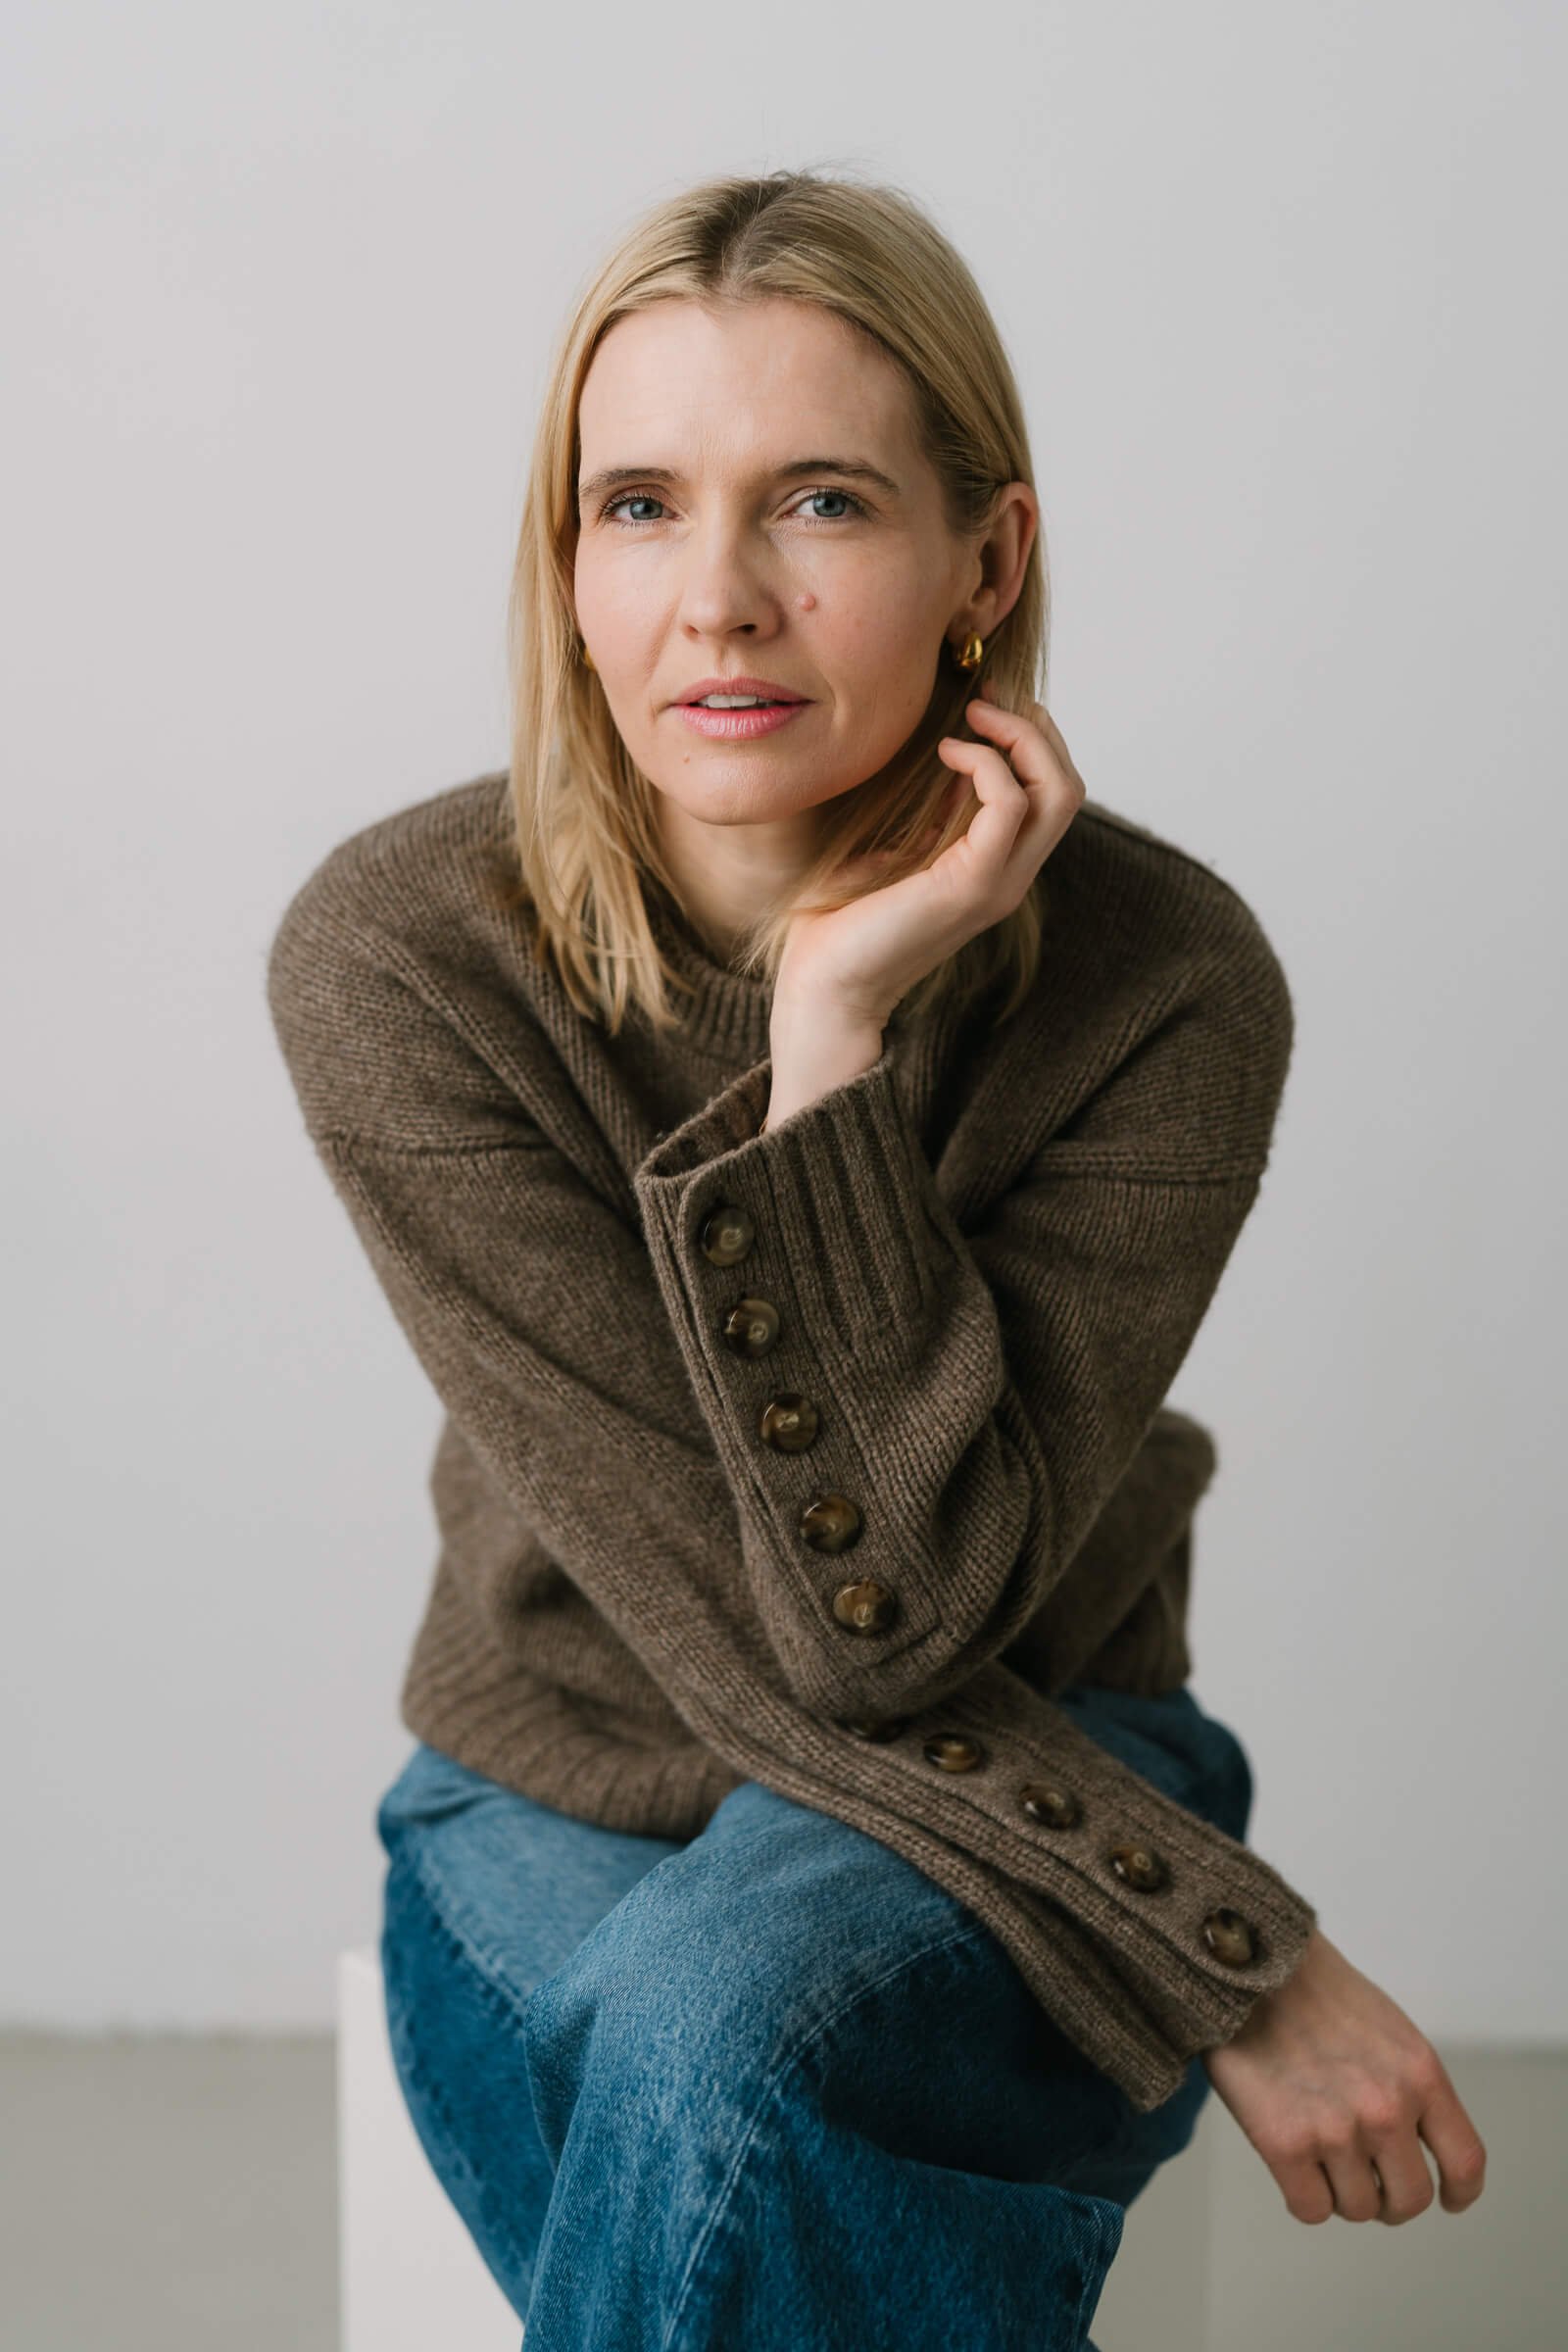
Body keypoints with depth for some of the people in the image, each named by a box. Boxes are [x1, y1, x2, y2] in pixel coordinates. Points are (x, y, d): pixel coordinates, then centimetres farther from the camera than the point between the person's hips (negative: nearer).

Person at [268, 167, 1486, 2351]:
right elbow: (718, 1615, -20)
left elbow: (896, 1615, -24)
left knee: (718, 2020, -33)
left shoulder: (1165, 982, -19)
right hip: (563, 1796, 1)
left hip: (1020, 1787, 0)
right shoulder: (397, 957, -19)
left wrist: (841, 1024, -31)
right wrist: (1238, 1950, -22)